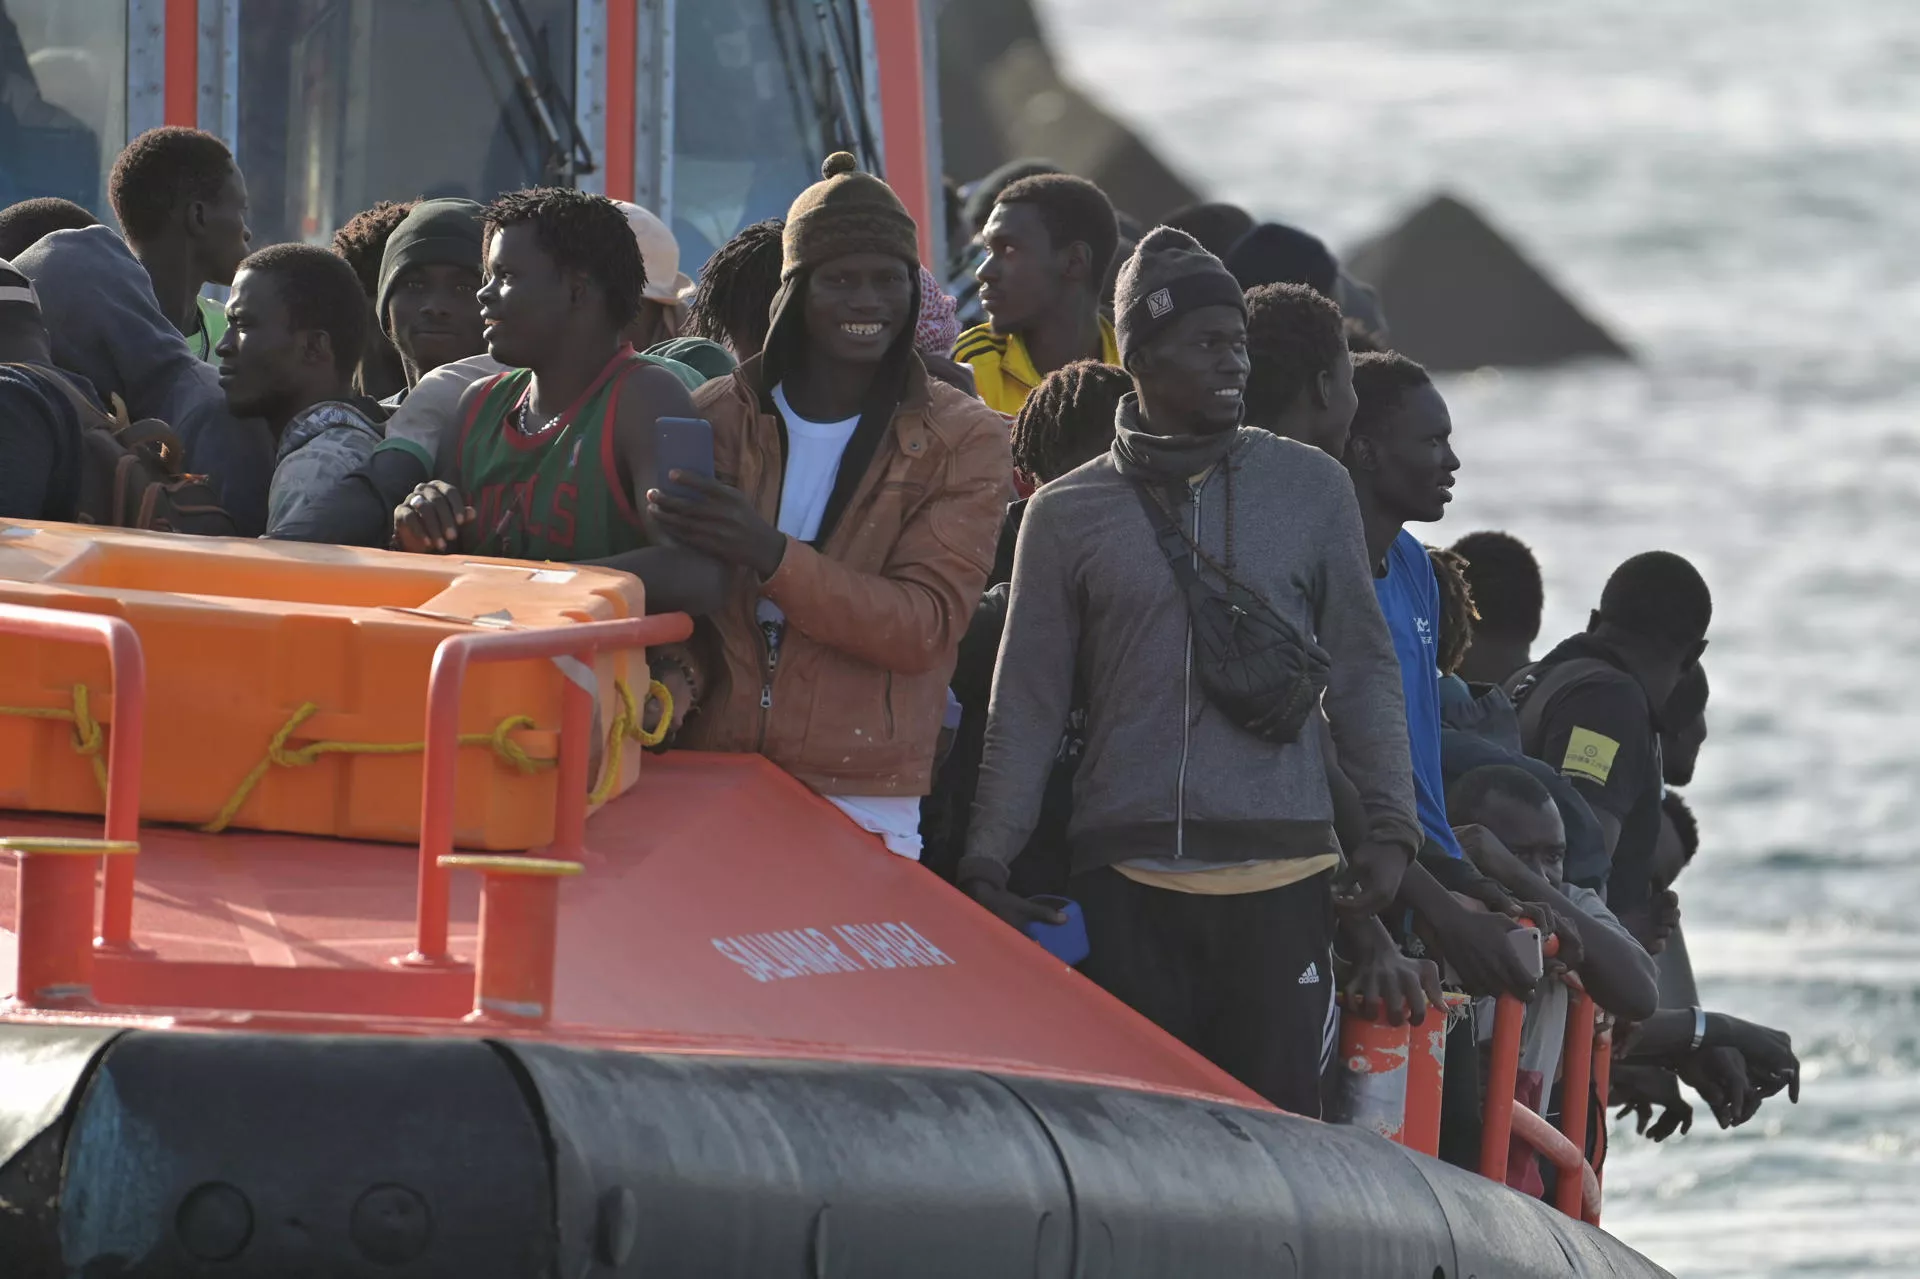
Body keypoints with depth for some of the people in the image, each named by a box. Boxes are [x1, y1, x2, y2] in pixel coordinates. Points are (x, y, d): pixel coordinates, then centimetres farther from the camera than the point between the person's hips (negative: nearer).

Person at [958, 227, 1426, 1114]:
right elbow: (1027, 706, 11)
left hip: (1282, 874, 0)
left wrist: (1390, 826, 4)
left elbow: (1362, 668, 13)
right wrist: (988, 859, 4)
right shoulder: (1068, 514, 9)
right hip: (1127, 881, 0)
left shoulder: (1310, 489, 11)